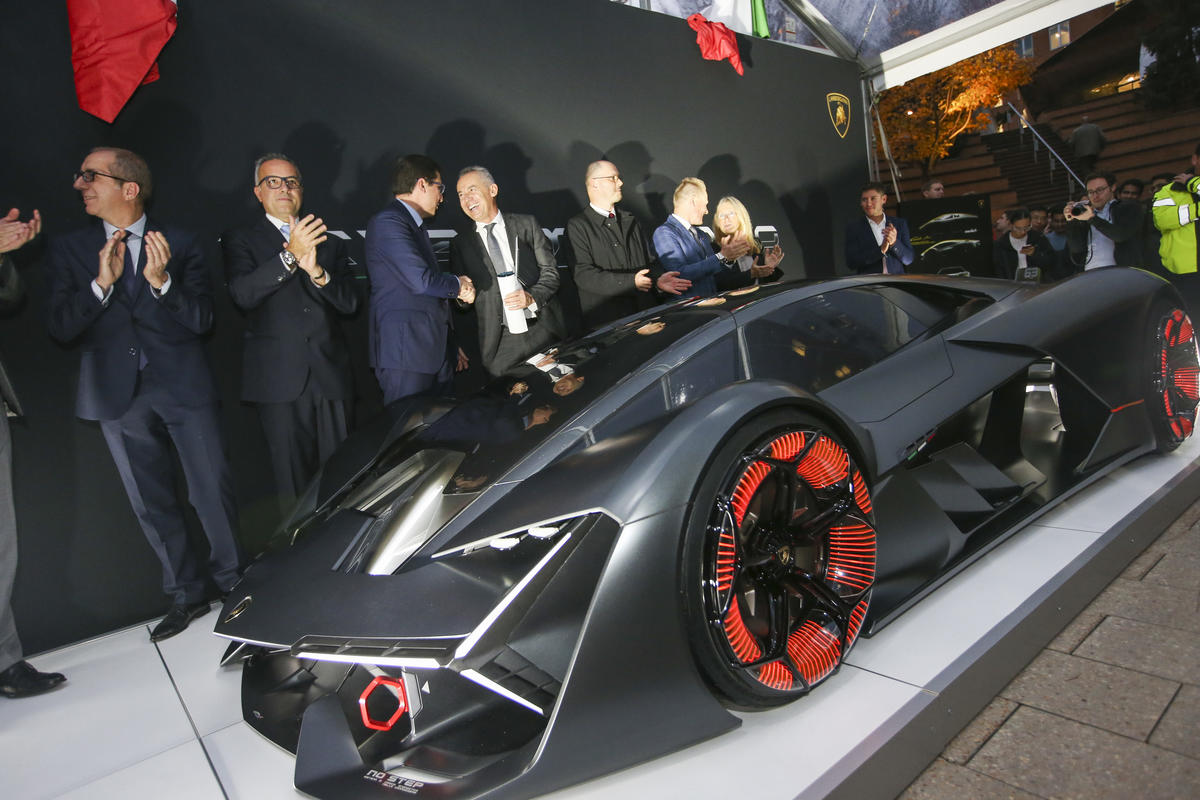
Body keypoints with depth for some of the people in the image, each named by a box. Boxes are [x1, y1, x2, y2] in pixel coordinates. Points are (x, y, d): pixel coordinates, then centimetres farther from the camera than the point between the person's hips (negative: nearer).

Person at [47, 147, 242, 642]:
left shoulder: (180, 245, 3)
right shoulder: (68, 251, 9)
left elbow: (202, 320, -4)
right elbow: (60, 328, 0)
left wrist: (161, 281, -19)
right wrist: (101, 283, -14)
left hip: (184, 387, -2)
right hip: (119, 397, 3)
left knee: (213, 492, 0)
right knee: (152, 505, 11)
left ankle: (232, 581, 22)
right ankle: (185, 596, 26)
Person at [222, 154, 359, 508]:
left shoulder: (328, 242, 18)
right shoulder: (239, 240, 9)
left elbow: (349, 302, 7)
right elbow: (243, 295, -10)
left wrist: (317, 272, -12)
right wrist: (290, 256, -21)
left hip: (332, 377, 3)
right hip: (281, 382, -2)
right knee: (294, 483, 0)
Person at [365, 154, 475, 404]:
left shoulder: (415, 225, 22)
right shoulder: (388, 222, -10)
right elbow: (421, 280, -20)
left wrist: (450, 345, 27)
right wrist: (459, 285, -1)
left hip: (435, 352, 9)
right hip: (406, 354, -9)